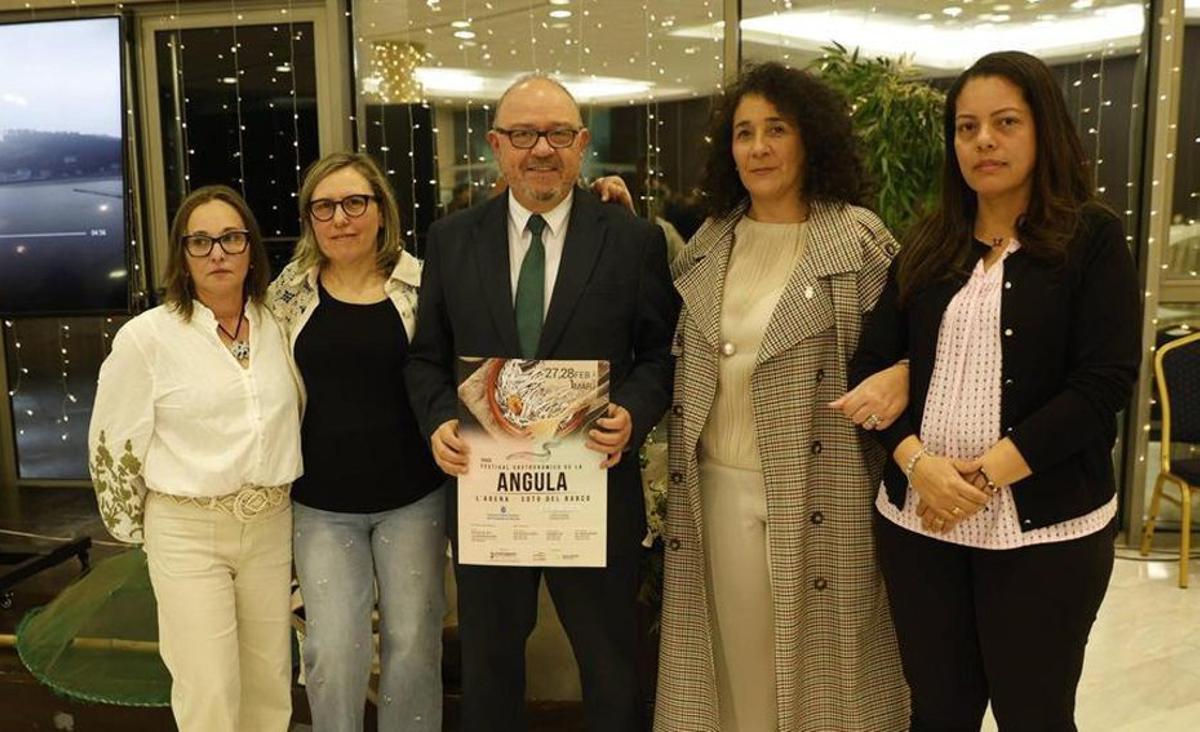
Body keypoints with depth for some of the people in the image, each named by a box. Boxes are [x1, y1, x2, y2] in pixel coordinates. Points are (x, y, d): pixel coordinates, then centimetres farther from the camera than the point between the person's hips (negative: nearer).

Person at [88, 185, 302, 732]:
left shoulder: (279, 325, 2)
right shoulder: (146, 336, -10)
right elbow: (113, 444, -3)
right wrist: (136, 528, 5)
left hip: (272, 525, 4)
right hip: (188, 532, -3)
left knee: (270, 682, 14)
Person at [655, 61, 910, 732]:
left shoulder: (858, 237, -7)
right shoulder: (711, 240, 7)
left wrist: (901, 377, -23)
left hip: (816, 490, -4)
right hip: (721, 485, 4)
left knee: (813, 651, 10)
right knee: (737, 650, 16)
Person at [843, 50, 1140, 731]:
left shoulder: (1092, 237, -2)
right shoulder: (930, 246, 9)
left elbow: (1104, 382, -11)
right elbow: (870, 363, 4)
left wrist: (987, 474, -17)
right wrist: (918, 462, -12)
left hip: (1043, 528, -3)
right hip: (918, 519, 4)